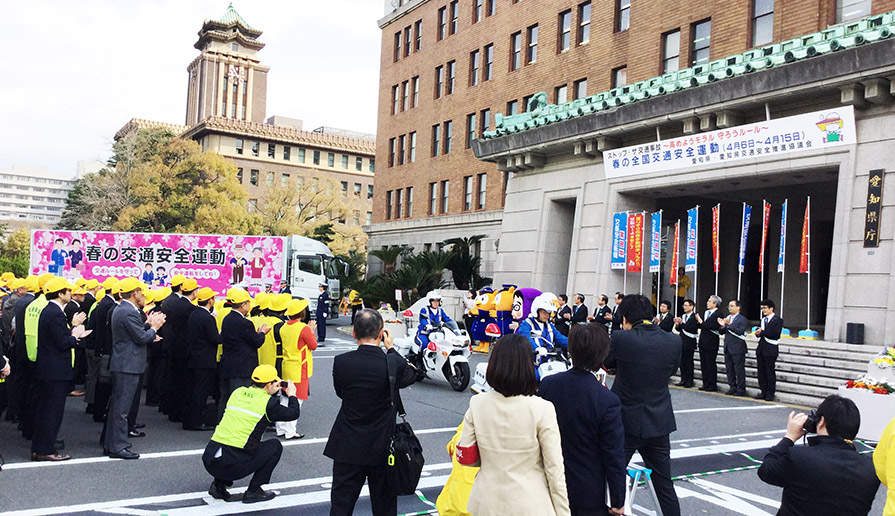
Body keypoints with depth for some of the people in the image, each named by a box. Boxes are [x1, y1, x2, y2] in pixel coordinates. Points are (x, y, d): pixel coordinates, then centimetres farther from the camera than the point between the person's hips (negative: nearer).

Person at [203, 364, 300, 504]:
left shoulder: (238, 392, 12)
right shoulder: (267, 402, -5)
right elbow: (294, 413, 7)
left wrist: (272, 391, 33)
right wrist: (291, 394, 23)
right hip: (232, 464, -6)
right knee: (275, 446, 12)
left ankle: (219, 484, 20)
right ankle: (253, 491, 10)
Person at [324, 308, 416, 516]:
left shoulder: (341, 362, -14)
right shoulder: (394, 364, -16)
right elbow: (411, 375, 6)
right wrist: (391, 348, 14)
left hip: (348, 448, 0)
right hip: (383, 448, 0)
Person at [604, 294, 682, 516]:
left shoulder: (621, 338, -16)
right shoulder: (673, 342, -6)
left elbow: (608, 363, 2)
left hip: (626, 423, -4)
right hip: (659, 423, 4)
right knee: (665, 486, 16)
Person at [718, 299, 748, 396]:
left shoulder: (742, 319, -7)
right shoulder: (727, 318, 15)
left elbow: (740, 331, -21)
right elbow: (721, 332, 12)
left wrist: (729, 325, -25)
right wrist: (723, 326, -8)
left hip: (737, 348, -7)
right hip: (728, 348, 7)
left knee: (739, 370, -2)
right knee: (729, 369, 12)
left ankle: (741, 389, 6)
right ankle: (732, 387, 21)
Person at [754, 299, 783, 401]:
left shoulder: (778, 320, -6)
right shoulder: (763, 319, 18)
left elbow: (775, 334, -17)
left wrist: (762, 332, -14)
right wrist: (758, 333, -4)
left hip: (771, 350, -7)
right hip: (761, 349, 7)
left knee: (770, 372, -3)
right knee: (761, 372, 8)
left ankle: (770, 394, 4)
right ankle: (763, 392, 16)